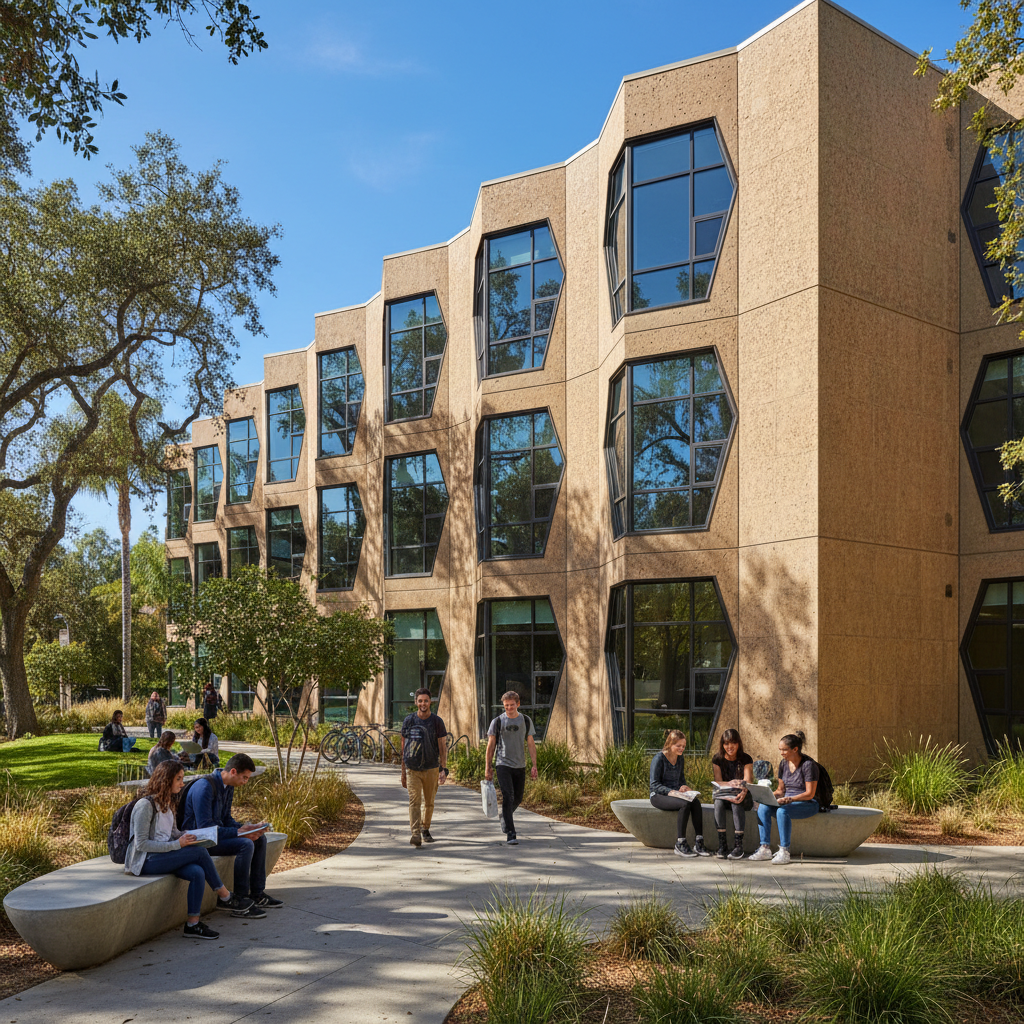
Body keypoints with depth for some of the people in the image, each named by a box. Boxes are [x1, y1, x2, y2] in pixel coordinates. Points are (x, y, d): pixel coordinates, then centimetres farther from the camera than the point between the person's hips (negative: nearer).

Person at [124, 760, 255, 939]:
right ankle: (225, 898, -7)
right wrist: (177, 845, -21)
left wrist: (189, 835, 2)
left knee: (197, 872, -22)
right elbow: (141, 844, -19)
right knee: (199, 852, -22)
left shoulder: (167, 803, 14)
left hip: (164, 855, 9)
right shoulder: (145, 805, -15)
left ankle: (193, 924, -16)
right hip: (145, 861, -9)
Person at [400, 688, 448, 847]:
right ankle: (415, 834, -19)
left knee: (429, 803, 11)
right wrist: (403, 772, 8)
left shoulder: (437, 721, 0)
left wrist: (443, 769, -12)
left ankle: (425, 829, 32)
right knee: (414, 801, -13)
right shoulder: (409, 720, 3)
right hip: (412, 769, 0)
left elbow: (443, 747, -1)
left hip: (431, 769, 1)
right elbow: (404, 747, 9)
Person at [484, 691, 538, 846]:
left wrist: (534, 765, 2)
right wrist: (487, 767, 0)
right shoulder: (497, 722, -1)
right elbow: (491, 746, 3)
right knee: (508, 797, -14)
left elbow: (531, 744, 9)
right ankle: (510, 834, -15)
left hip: (520, 766, 3)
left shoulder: (526, 721, 6)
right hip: (503, 765, -3)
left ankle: (505, 819, 42)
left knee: (517, 799, 12)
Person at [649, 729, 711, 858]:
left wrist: (685, 787, -1)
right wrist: (670, 791, -27)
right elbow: (654, 784, -13)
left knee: (696, 802, -26)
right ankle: (680, 845, -30)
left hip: (676, 794, 6)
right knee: (685, 804, -34)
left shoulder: (680, 758, 13)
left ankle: (698, 843, -28)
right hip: (659, 796, -6)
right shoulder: (659, 759, -9)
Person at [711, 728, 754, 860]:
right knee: (718, 802, -32)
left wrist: (743, 793, -40)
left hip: (743, 799, -1)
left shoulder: (746, 759, -3)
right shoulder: (717, 760, 1)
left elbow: (748, 782, -16)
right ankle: (722, 845, -33)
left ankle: (738, 845, -36)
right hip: (723, 796, 1)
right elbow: (718, 782, -8)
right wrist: (730, 784, -32)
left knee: (737, 803, -35)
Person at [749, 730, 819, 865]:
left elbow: (810, 794, -17)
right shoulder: (783, 764, 9)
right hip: (788, 802, 7)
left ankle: (784, 852, -31)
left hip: (807, 804, -7)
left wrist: (789, 799, -29)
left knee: (782, 811, -36)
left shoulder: (808, 765, -13)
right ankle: (765, 849, -21)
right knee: (763, 807, -22)